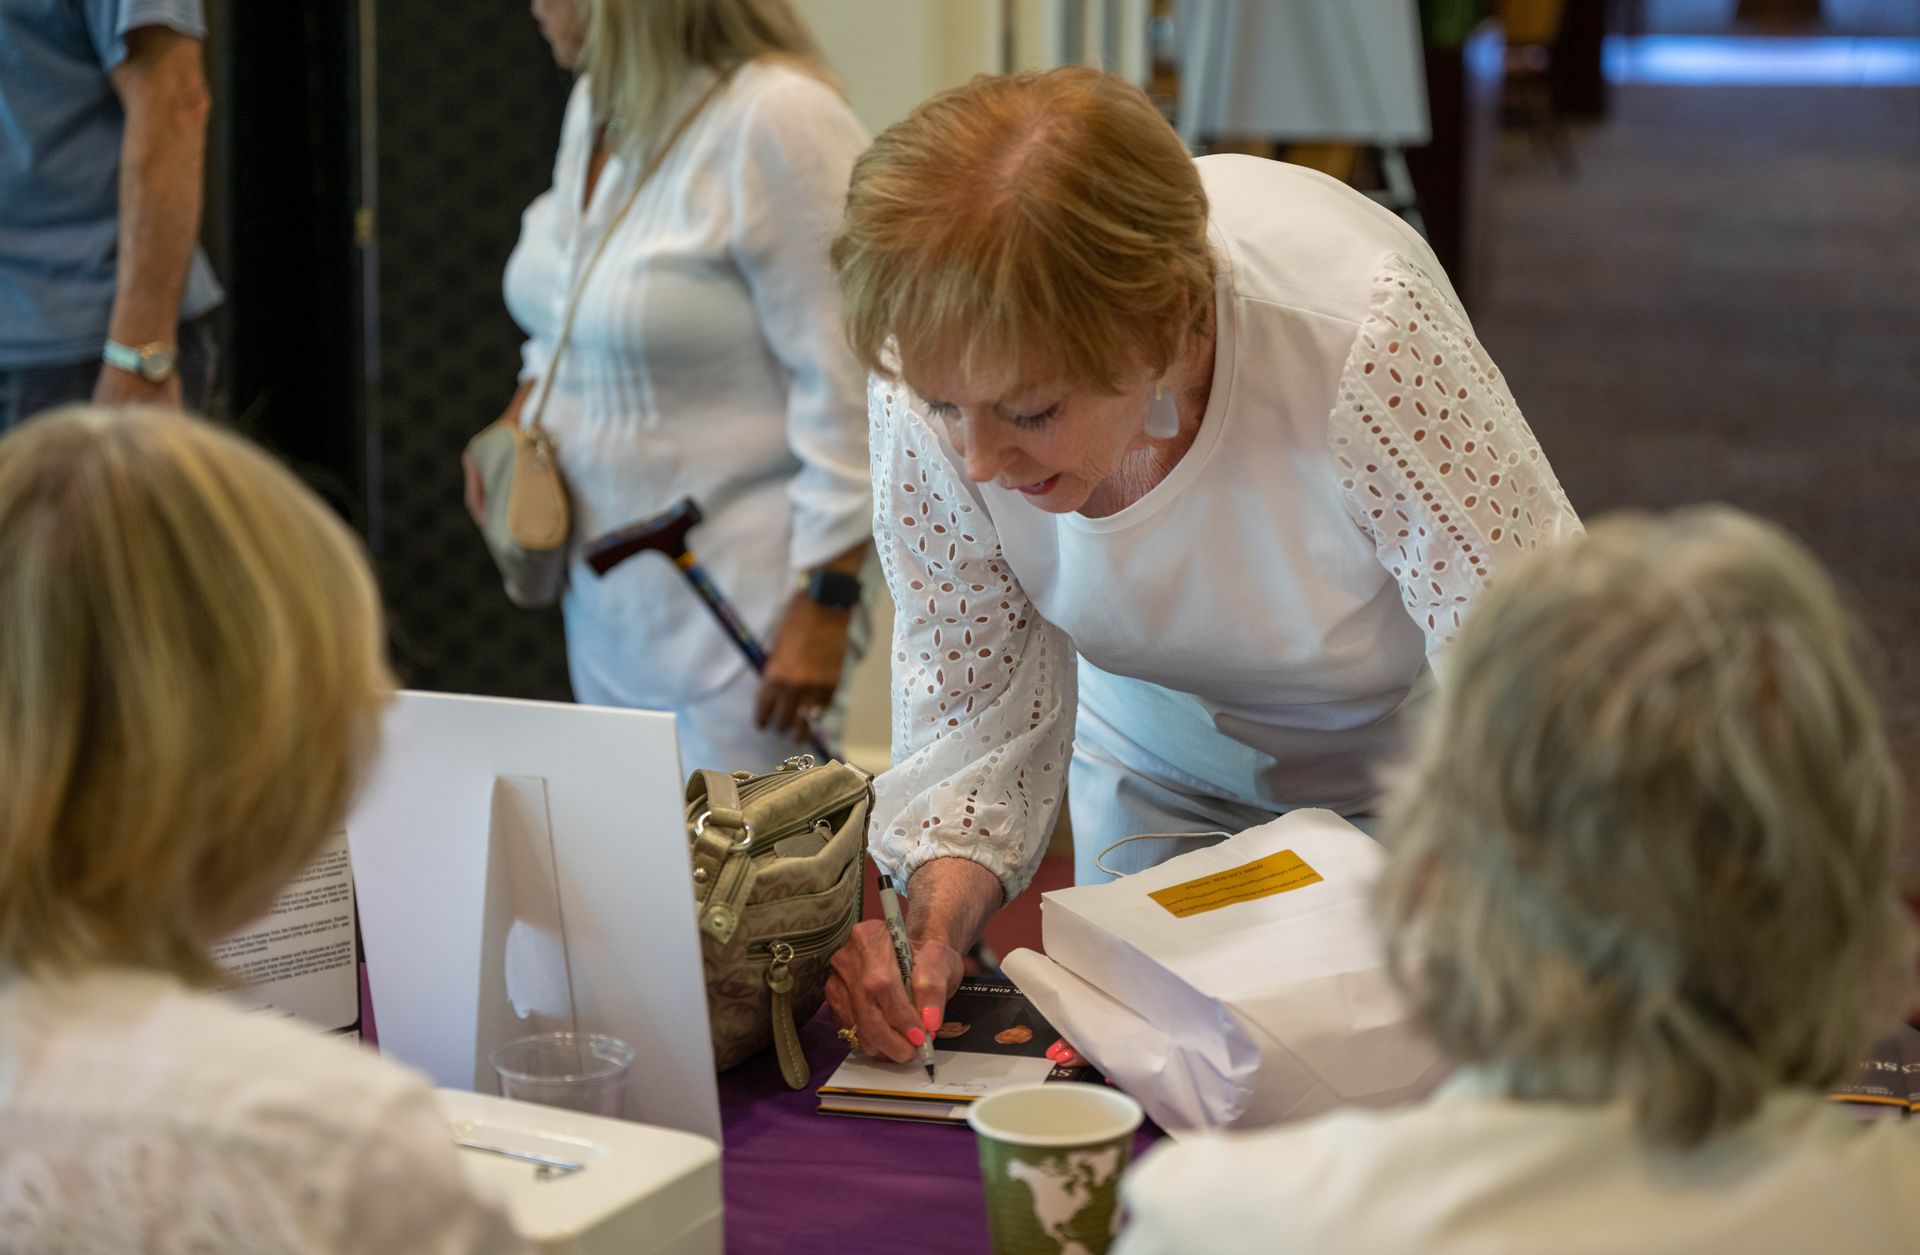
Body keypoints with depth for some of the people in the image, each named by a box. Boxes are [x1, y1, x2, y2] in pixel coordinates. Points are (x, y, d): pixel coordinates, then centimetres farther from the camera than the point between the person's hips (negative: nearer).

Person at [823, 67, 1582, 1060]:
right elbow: (975, 696, -15)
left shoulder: (1367, 345, -40)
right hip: (1158, 765, 3)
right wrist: (933, 911, -33)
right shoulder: (939, 361, -27)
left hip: (1409, 748, -3)